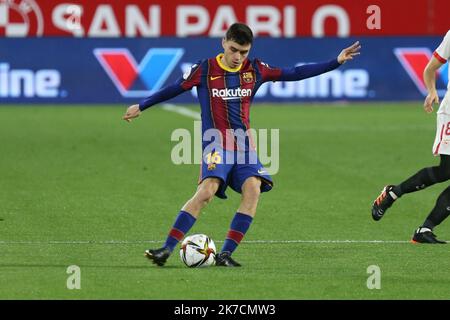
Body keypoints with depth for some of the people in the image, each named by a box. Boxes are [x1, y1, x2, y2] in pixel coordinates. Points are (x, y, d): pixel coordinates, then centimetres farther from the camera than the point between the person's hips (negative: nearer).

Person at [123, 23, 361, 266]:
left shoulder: (255, 70, 6)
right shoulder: (204, 70, -1)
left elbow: (294, 74, 10)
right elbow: (174, 89, 11)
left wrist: (336, 62, 8)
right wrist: (141, 107, 19)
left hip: (245, 145, 4)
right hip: (216, 144, -4)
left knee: (253, 189, -20)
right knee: (206, 191, -26)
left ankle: (225, 254, -18)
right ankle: (166, 249, -27)